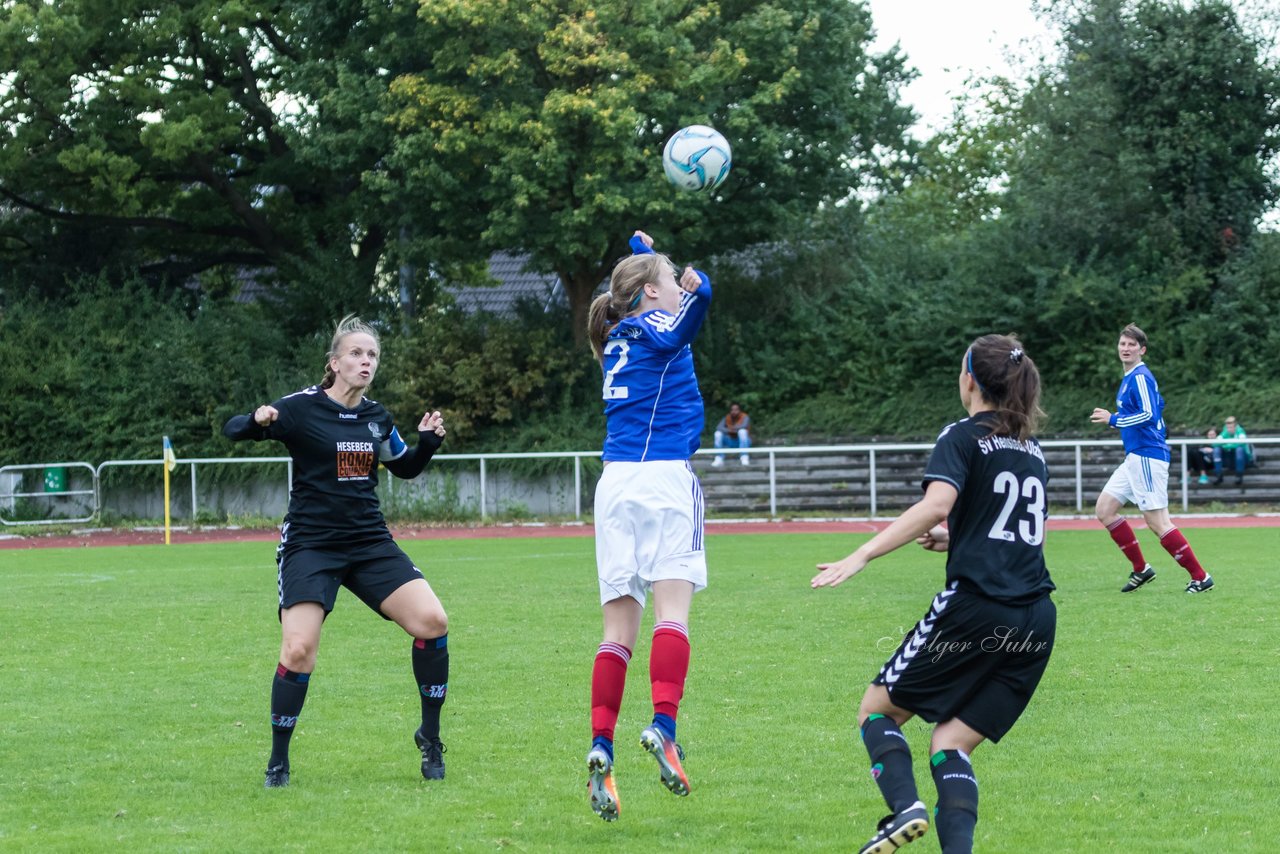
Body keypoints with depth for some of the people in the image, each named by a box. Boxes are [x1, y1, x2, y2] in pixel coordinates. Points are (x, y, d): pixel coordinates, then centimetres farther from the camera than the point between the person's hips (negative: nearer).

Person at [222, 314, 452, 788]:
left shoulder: (376, 417, 8)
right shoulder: (302, 408, -8)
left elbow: (405, 467, 23)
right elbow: (233, 429, -10)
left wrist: (428, 442, 3)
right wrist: (257, 420, -33)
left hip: (369, 543, 5)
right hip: (309, 544, -5)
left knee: (432, 620, -12)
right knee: (299, 650, -18)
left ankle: (430, 737, 6)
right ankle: (278, 761, 2)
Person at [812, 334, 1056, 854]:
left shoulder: (963, 437, -1)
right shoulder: (1031, 450, 20)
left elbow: (936, 504, -20)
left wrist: (862, 555, -22)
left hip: (974, 607, -6)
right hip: (1036, 618, 6)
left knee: (877, 709, 8)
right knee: (951, 745, 7)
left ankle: (904, 807, -18)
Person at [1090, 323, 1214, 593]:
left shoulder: (1140, 377, -12)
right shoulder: (1130, 378, 17)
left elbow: (1150, 414, -23)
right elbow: (1157, 405, 29)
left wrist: (1113, 420, -17)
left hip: (1147, 457, -10)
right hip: (1135, 458, 10)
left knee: (1157, 522, -10)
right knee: (1104, 509, 8)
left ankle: (1200, 577, -4)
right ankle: (1141, 569, 13)